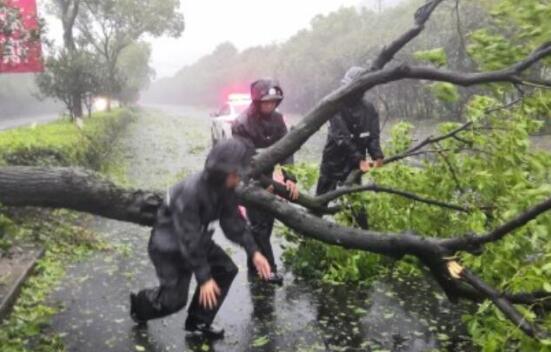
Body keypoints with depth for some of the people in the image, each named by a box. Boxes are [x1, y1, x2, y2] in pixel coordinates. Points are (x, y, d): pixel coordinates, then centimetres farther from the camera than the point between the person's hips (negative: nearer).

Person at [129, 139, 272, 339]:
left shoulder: (225, 188, -12)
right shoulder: (190, 192, -36)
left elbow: (233, 221, -4)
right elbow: (189, 239, -33)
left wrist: (253, 252, -13)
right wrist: (204, 278, -30)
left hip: (197, 238, 8)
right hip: (168, 244, -8)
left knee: (226, 270, -2)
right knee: (174, 299, -5)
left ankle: (198, 322, 11)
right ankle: (140, 304, 28)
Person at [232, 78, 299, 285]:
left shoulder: (276, 119, -3)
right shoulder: (242, 124, -20)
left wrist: (289, 177, -21)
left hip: (266, 176, 6)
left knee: (268, 220, 10)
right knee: (258, 223, -8)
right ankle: (269, 268, -4)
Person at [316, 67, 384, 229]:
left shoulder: (369, 110, -2)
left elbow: (373, 136, -10)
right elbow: (342, 137, -23)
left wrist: (377, 157, -32)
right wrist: (360, 160, -33)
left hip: (354, 164, 2)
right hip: (333, 162, -1)